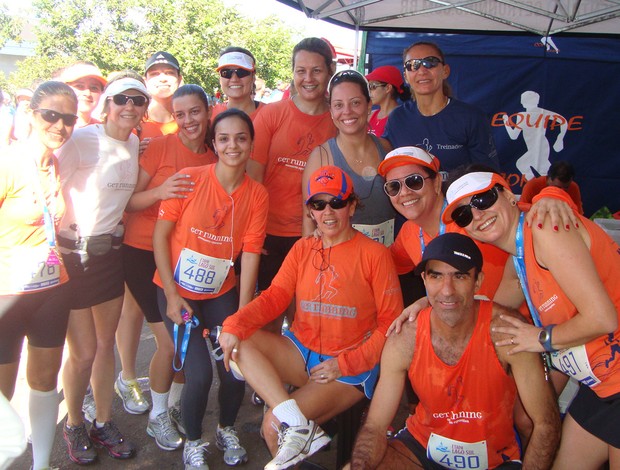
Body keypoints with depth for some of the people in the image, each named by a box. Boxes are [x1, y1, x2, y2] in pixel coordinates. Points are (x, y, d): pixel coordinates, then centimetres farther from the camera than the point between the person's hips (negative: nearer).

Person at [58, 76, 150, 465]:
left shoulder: (136, 145, 8)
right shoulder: (81, 140, -14)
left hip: (111, 251, 6)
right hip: (73, 254, -6)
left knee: (106, 344, 14)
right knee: (84, 352, 1)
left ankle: (104, 423, 30)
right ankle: (74, 425, 27)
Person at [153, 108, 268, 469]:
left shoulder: (257, 195, -7)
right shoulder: (189, 179, -15)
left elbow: (250, 254, -7)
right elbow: (160, 236, -10)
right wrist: (172, 295, -12)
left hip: (221, 292, 2)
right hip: (178, 291, -2)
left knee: (235, 368, -6)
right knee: (199, 374, -11)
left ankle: (227, 431, 28)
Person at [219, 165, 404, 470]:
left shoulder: (374, 254, -6)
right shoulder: (301, 249, 9)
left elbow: (391, 320, -8)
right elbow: (275, 295, -2)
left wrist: (346, 364, -15)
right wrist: (235, 324, -21)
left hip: (351, 369, -6)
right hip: (301, 352, 6)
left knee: (273, 426, -23)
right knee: (238, 340, -21)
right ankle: (296, 422, -25)